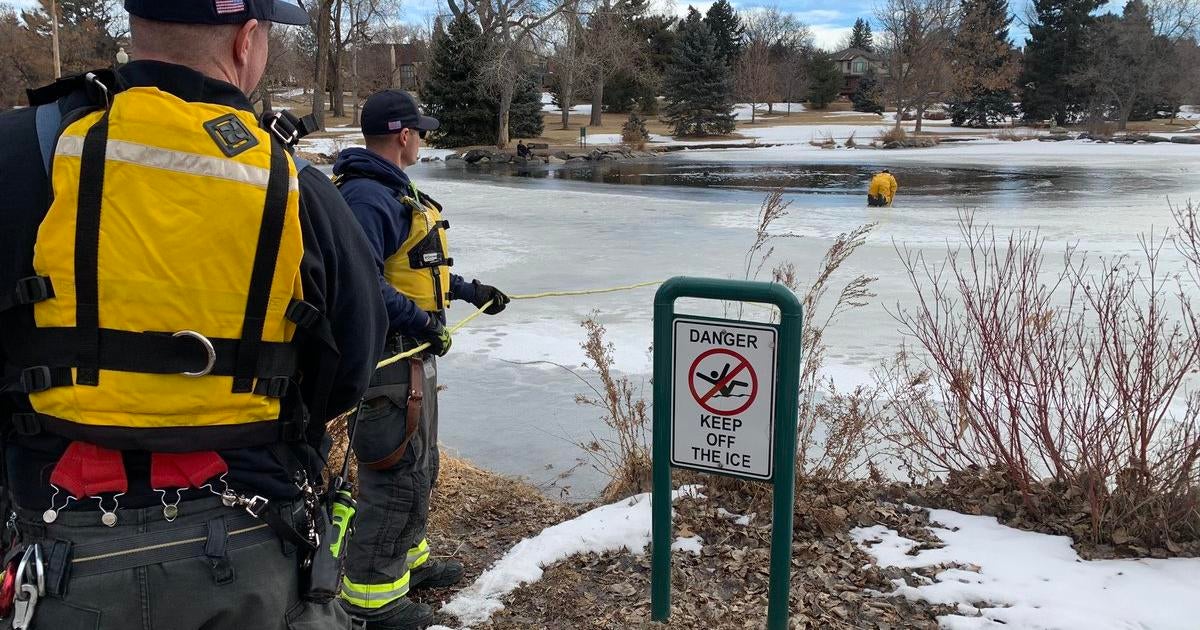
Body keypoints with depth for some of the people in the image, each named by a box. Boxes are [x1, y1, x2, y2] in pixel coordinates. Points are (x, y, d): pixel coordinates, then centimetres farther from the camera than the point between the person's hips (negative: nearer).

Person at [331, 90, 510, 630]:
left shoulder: (391, 190, 15)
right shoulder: (367, 194, -20)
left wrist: (471, 291, 27)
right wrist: (418, 321, -27)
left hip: (412, 351, 11)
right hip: (389, 354, -11)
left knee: (419, 463, 21)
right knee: (397, 469, -4)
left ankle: (405, 558, 36)